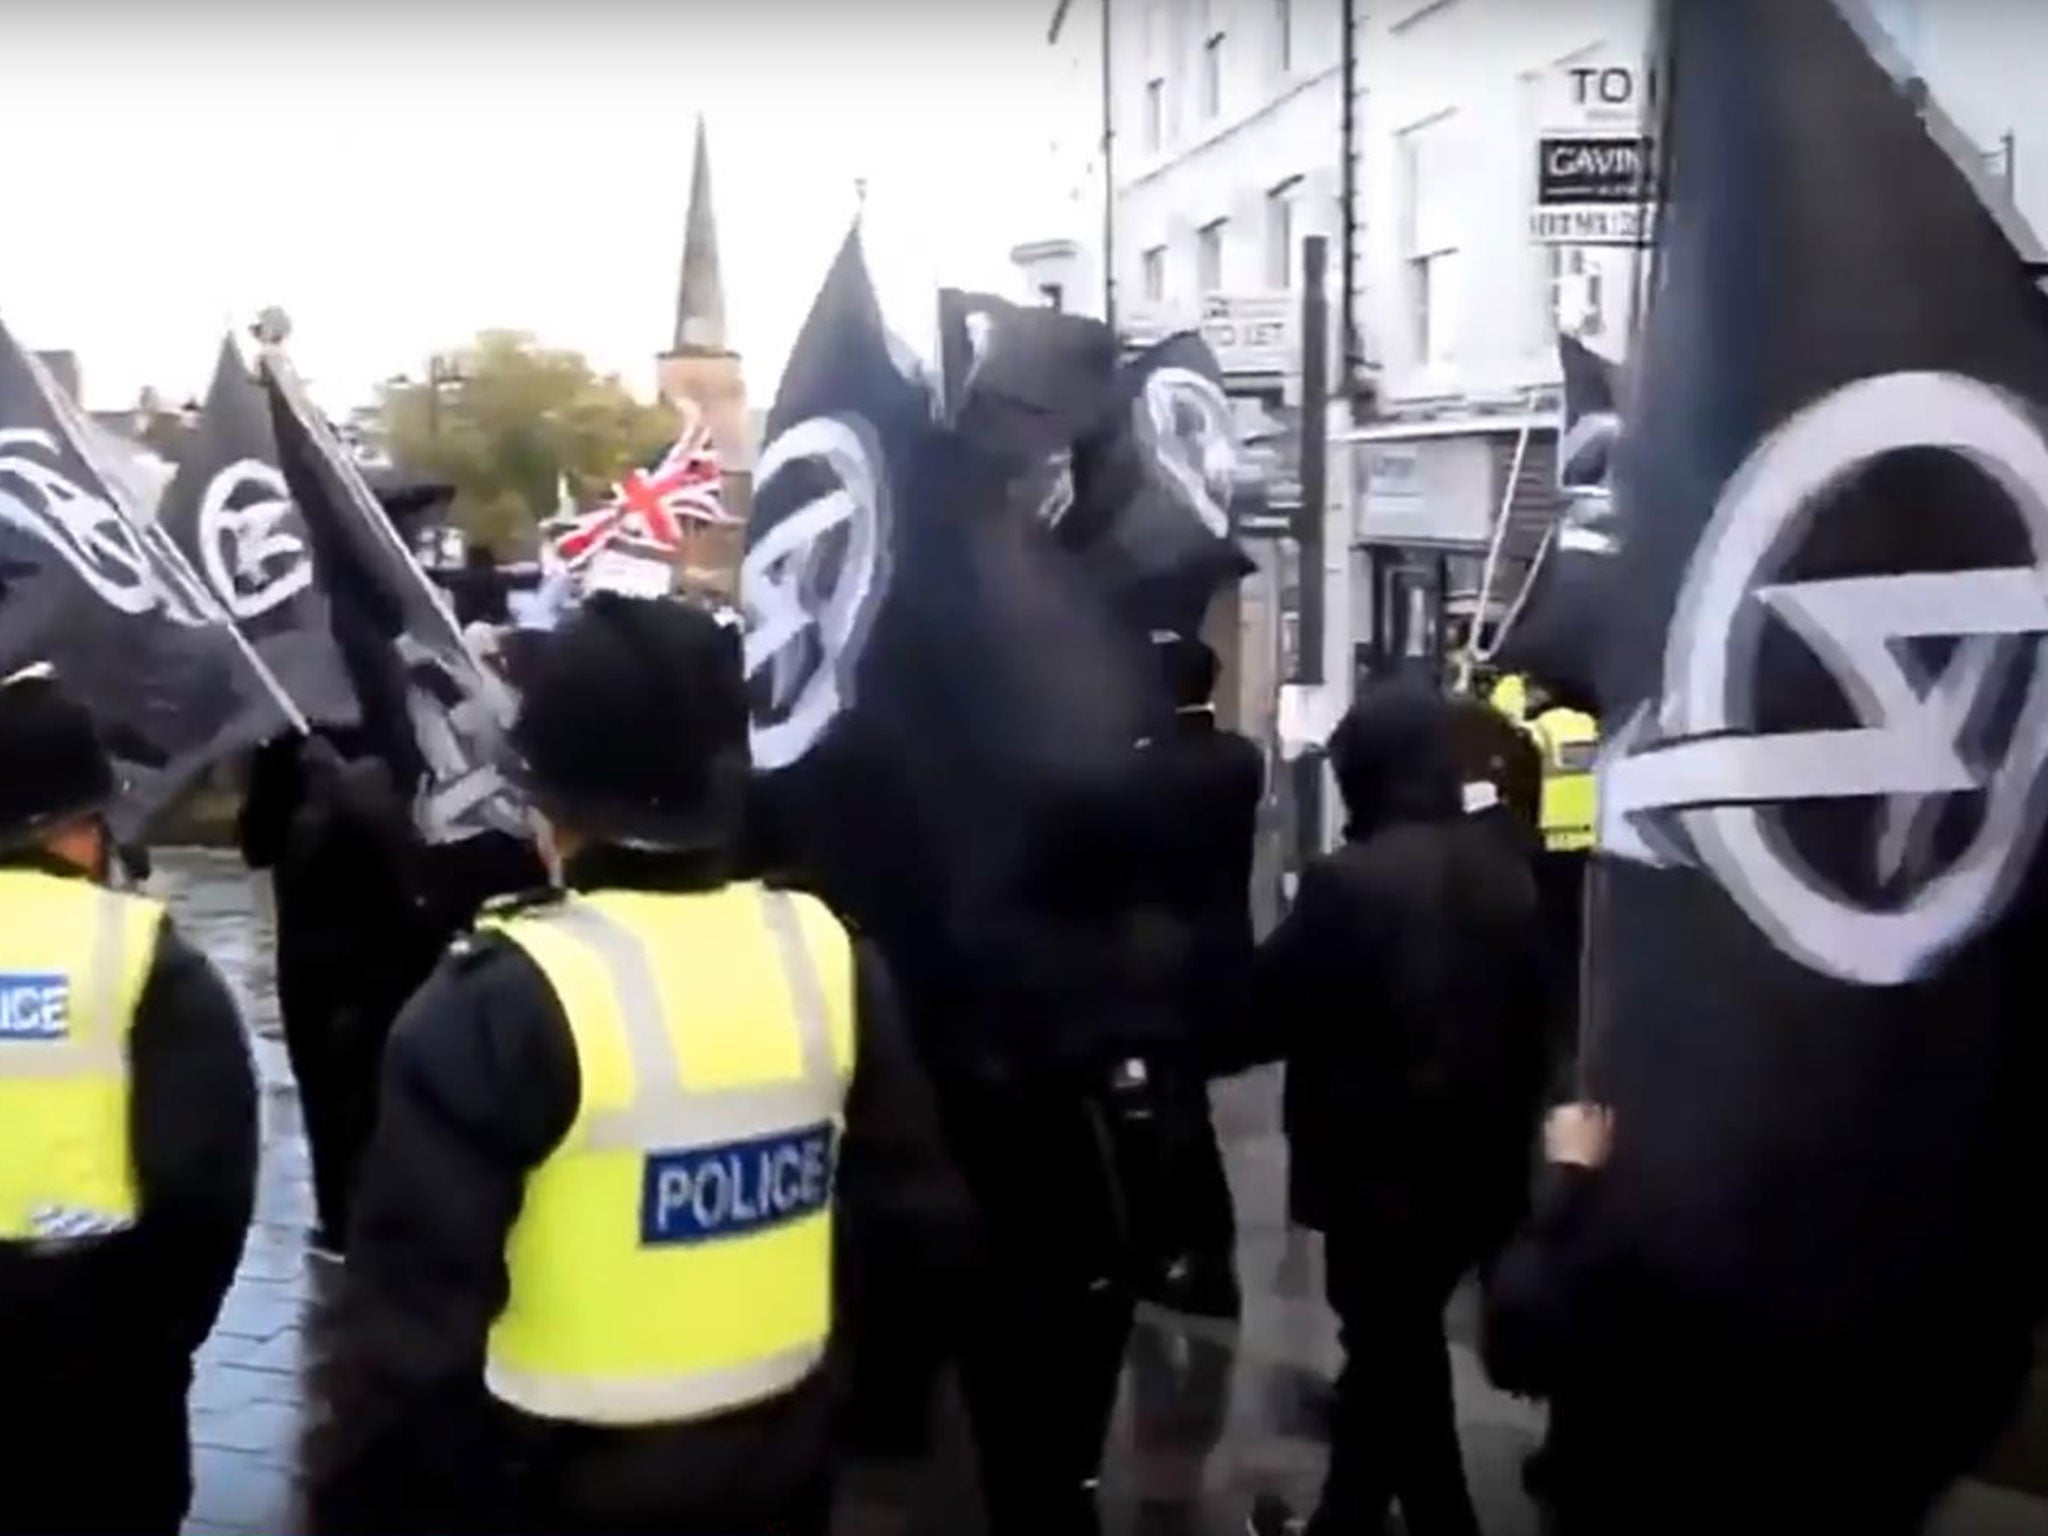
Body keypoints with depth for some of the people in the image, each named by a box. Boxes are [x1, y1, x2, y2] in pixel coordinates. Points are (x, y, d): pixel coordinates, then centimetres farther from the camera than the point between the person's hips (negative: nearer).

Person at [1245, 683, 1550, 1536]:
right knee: (1394, 1344, 20)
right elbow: (1530, 1008, 10)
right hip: (1480, 1154, 7)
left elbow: (1270, 1000, -10)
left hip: (1381, 1160, -7)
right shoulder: (1505, 871, 1)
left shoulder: (1347, 880, -20)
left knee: (1393, 1356, 9)